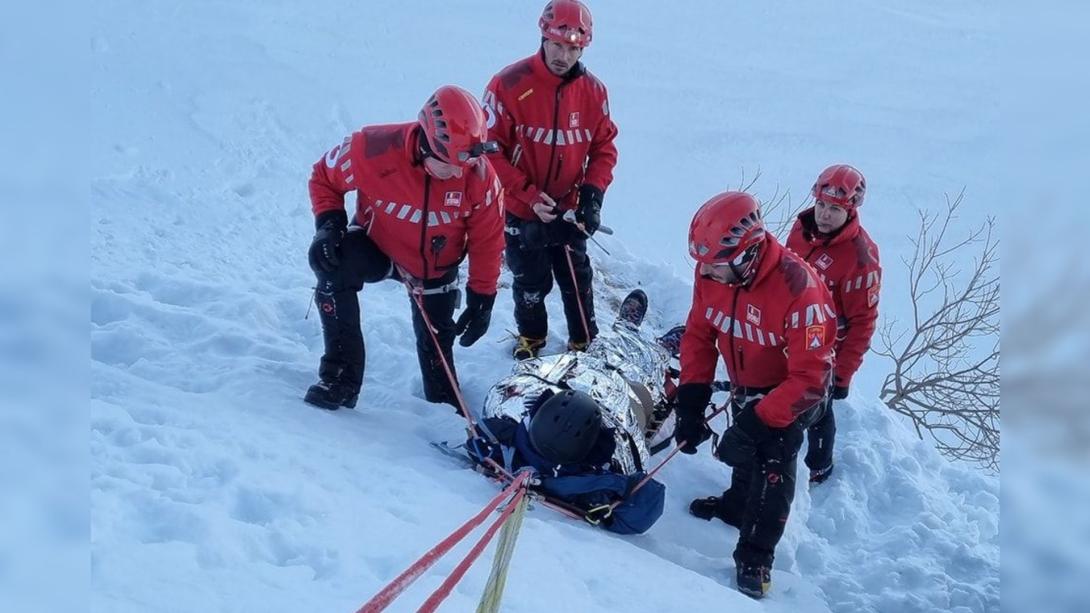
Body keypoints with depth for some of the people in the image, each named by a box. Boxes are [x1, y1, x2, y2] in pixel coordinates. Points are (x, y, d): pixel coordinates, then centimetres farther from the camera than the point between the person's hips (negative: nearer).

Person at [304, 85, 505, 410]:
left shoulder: (480, 177, -27)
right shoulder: (373, 149, -33)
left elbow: (486, 240, -12)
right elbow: (325, 177, -11)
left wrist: (481, 298, -8)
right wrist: (328, 224, -27)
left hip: (436, 268, 2)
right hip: (376, 245, -2)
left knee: (436, 343, 14)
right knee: (332, 265, -31)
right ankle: (341, 377, -22)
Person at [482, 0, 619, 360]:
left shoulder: (593, 91, -6)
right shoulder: (509, 85, -19)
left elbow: (604, 147, 3)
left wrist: (593, 192, -13)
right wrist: (530, 196, -21)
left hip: (569, 210, 3)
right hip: (521, 209, -2)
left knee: (577, 279, 14)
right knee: (531, 281, 15)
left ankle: (585, 343, 32)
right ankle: (531, 339, 39)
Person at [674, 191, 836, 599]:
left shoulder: (796, 288, -39)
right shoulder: (711, 273, -22)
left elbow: (809, 378, -36)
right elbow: (699, 334, -7)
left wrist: (759, 423, -38)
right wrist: (691, 401, -15)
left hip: (792, 390, -6)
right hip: (745, 384, 6)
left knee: (772, 461, -11)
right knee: (743, 453, 23)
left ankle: (754, 558, 3)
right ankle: (738, 504, 51)